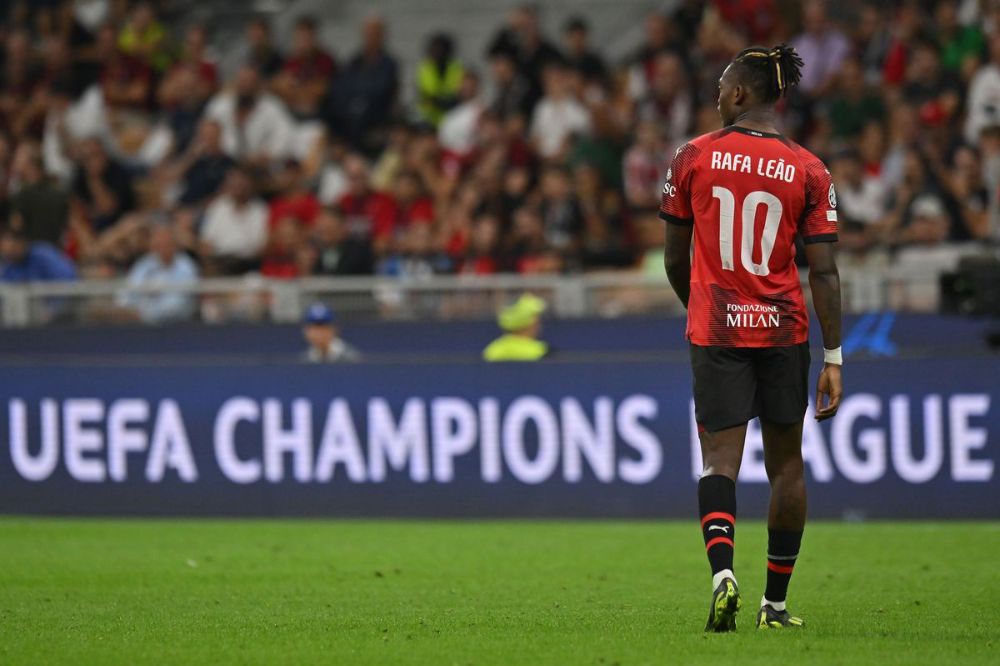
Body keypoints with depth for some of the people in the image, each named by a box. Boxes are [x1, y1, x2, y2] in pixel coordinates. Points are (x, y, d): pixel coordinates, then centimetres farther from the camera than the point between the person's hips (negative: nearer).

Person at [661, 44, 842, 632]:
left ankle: (723, 572, -28)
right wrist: (833, 358, -2)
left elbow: (674, 261, 6)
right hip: (783, 333, 0)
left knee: (720, 459, -2)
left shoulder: (693, 158, -1)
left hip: (715, 333, 0)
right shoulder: (809, 171, -2)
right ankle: (776, 602, 17)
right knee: (786, 464, 12)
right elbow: (824, 272, -6)